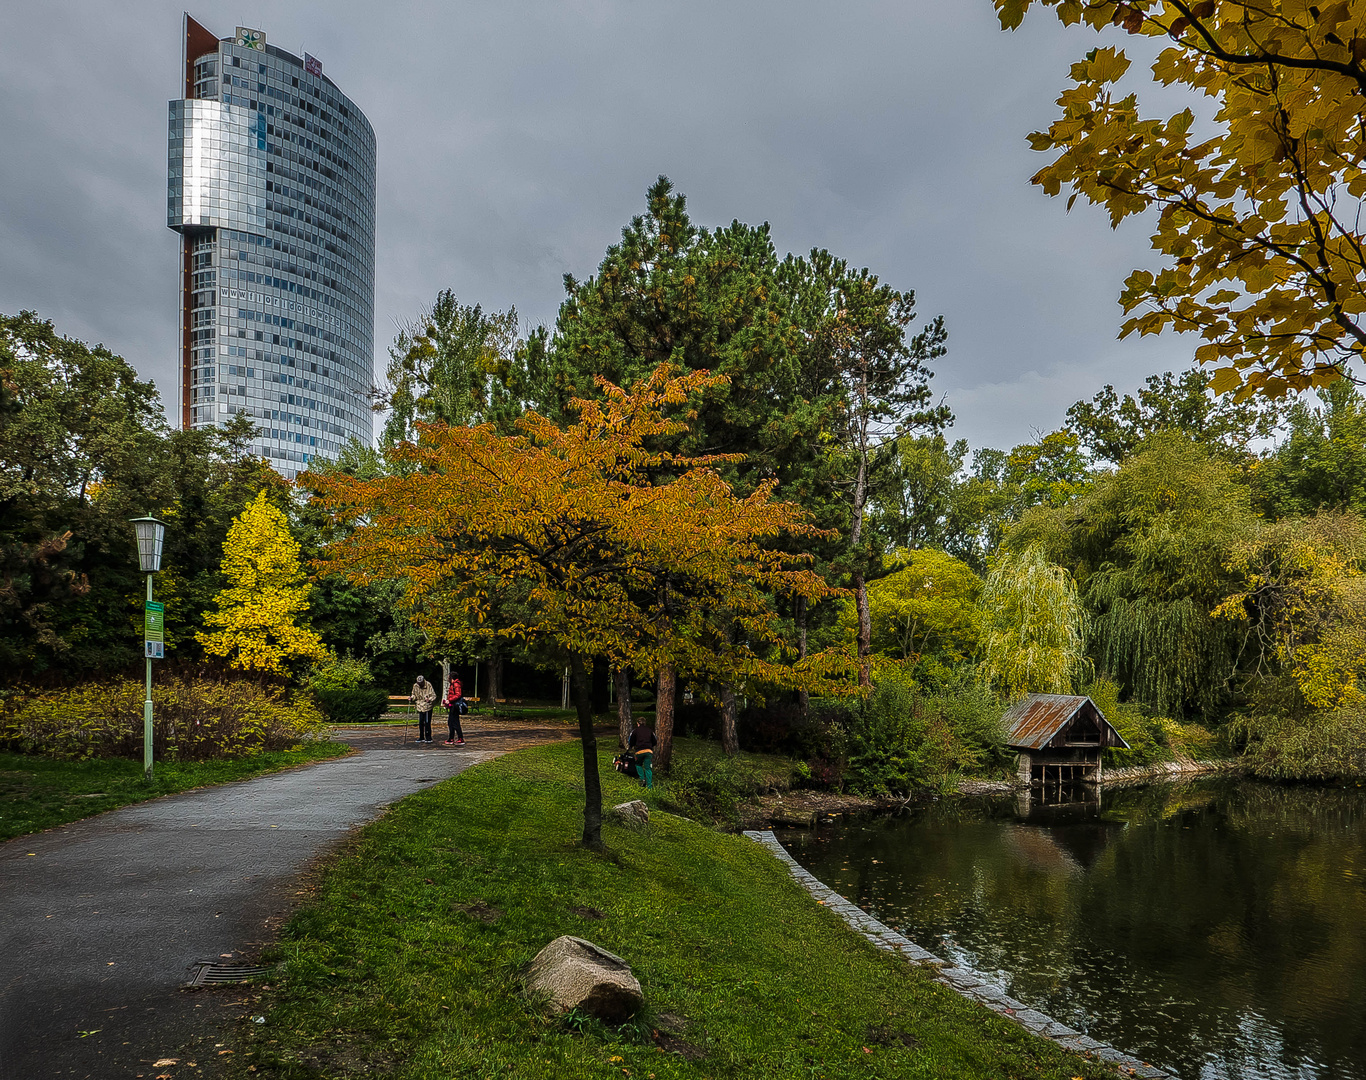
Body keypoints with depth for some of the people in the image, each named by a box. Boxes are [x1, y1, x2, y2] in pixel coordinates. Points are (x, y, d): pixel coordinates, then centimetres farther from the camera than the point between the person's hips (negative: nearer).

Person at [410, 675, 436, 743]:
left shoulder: (428, 685, -10)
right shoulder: (415, 686, 2)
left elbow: (434, 695, -9)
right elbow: (414, 695, 17)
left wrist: (429, 699, -27)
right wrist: (411, 698, -4)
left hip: (427, 707, -4)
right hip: (419, 706, 5)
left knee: (427, 723, -6)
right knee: (420, 723, 9)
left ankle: (428, 738, 3)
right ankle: (421, 738, 20)